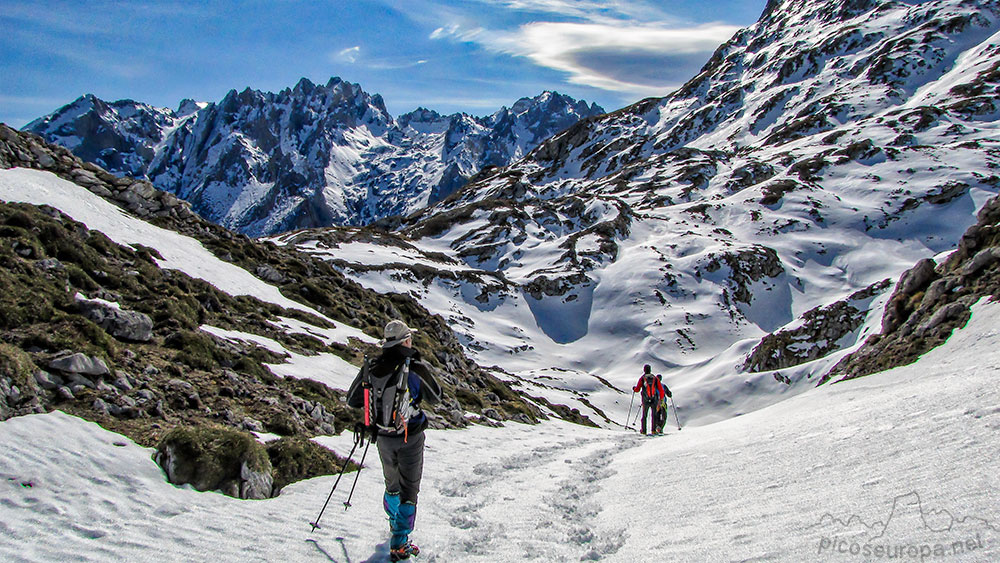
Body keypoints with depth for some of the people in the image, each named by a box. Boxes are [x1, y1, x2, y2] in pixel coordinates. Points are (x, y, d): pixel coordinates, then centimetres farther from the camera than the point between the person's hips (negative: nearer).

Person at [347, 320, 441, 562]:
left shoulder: (371, 368, -7)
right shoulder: (416, 368, -16)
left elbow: (352, 400, 2)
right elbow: (435, 397, -1)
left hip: (384, 437, 4)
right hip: (411, 436, -4)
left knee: (391, 483, 24)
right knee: (408, 488, 7)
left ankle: (394, 523, 45)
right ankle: (399, 543, 6)